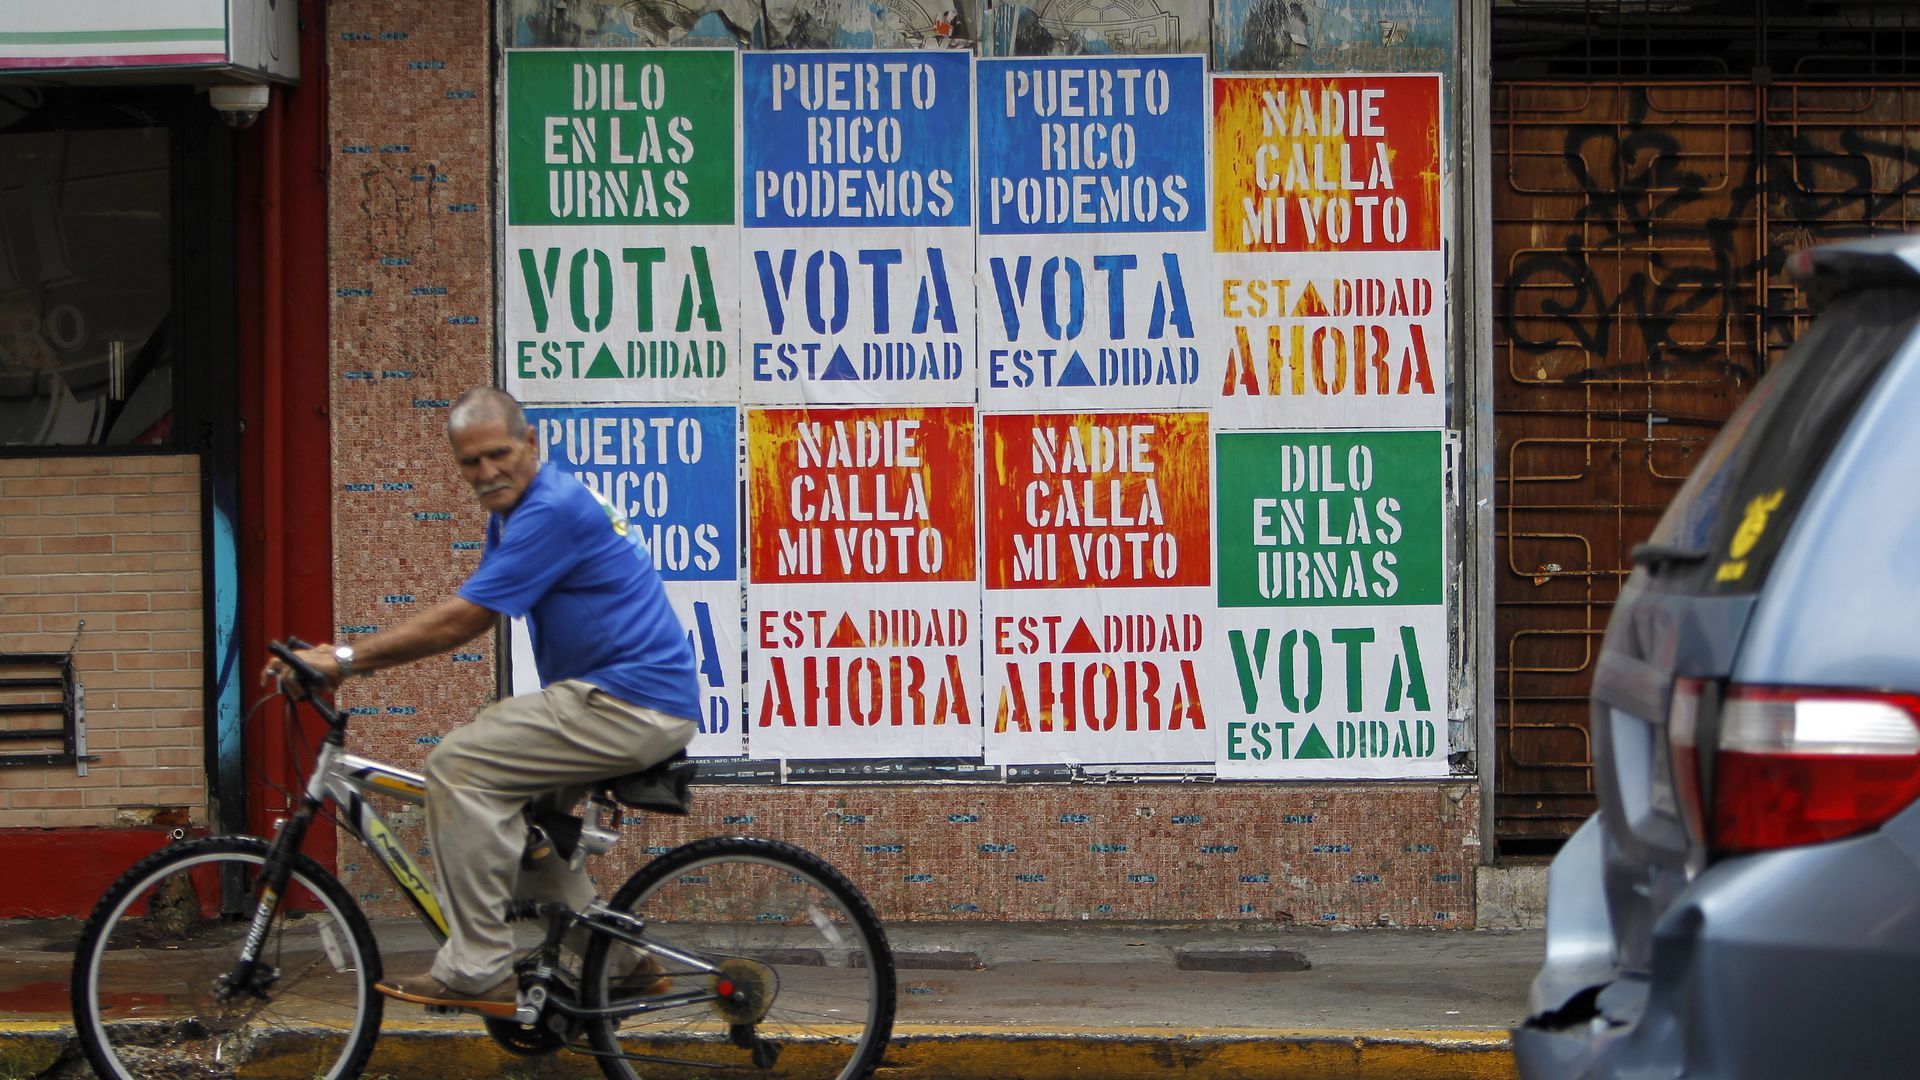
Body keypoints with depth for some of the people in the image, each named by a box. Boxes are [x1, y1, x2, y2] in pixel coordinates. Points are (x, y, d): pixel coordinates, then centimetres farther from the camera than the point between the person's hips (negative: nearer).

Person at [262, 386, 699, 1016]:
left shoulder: (551, 510, -16)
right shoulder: (514, 512, 16)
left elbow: (460, 622, -19)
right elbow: (466, 619, 17)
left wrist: (347, 658, -14)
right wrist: (354, 659, 7)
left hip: (634, 704, -11)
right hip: (635, 705, 11)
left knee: (460, 766, -14)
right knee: (509, 802, 19)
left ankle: (478, 971, -13)